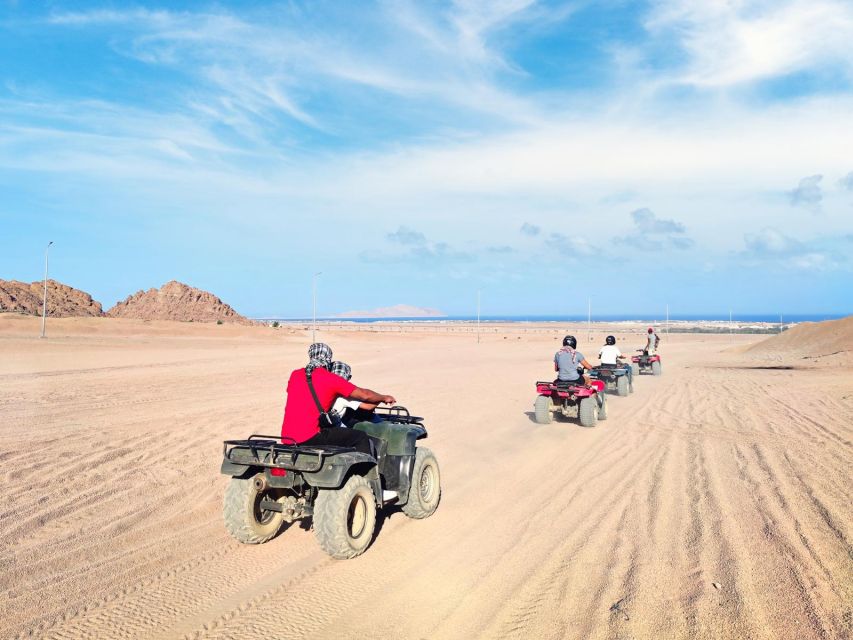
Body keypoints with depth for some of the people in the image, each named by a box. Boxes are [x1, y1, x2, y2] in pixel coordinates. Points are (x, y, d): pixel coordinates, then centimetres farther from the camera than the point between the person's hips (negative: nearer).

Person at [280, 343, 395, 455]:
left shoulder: (295, 375, 11)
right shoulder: (331, 379, -4)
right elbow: (364, 395, 2)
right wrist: (384, 398, 20)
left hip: (287, 438, 7)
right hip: (310, 437, -7)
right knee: (361, 438, 0)